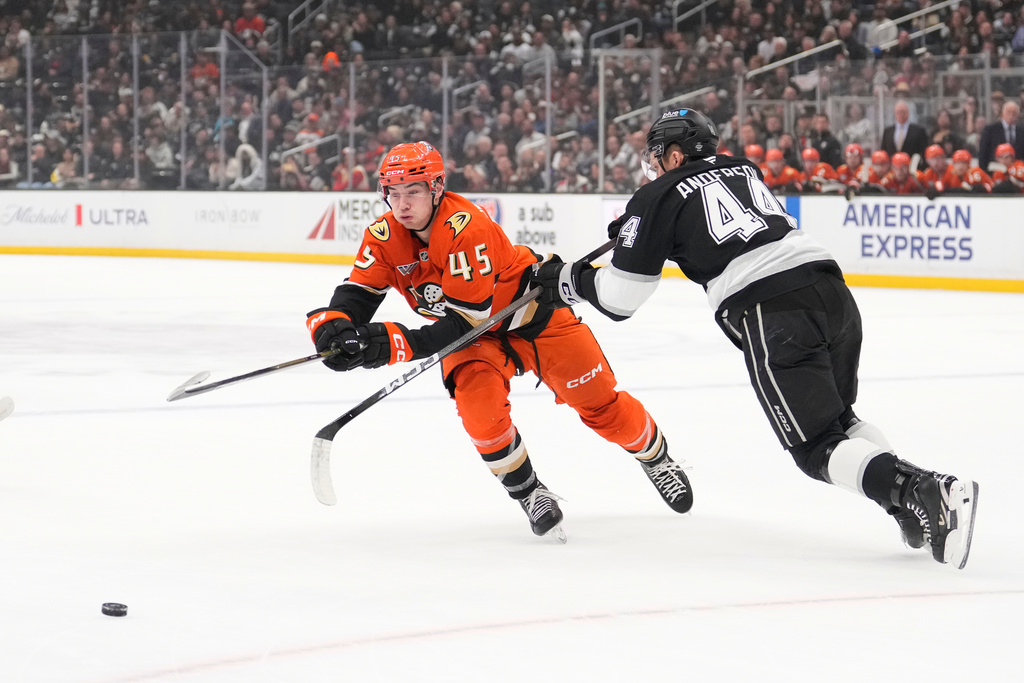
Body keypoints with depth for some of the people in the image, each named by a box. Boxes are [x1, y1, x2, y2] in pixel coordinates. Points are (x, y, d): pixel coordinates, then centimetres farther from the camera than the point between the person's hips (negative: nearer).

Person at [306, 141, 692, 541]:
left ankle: (656, 457, 34)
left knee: (600, 404, 2)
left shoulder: (467, 229, -35)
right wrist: (333, 327, -40)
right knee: (477, 399, -26)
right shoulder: (385, 237, -15)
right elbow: (358, 293, -16)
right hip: (476, 336, 4)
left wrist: (396, 343, -45)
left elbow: (465, 321, -36)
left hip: (531, 313, -4)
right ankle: (528, 493, -4)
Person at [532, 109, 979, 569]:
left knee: (817, 448, -2)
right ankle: (915, 506, 7)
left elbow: (621, 297, 10)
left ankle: (921, 494, -24)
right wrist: (638, 228, 47)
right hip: (832, 290, 7)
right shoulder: (743, 170, 26)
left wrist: (567, 281, 28)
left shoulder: (658, 197, 8)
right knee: (837, 419, 25)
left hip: (773, 316, -7)